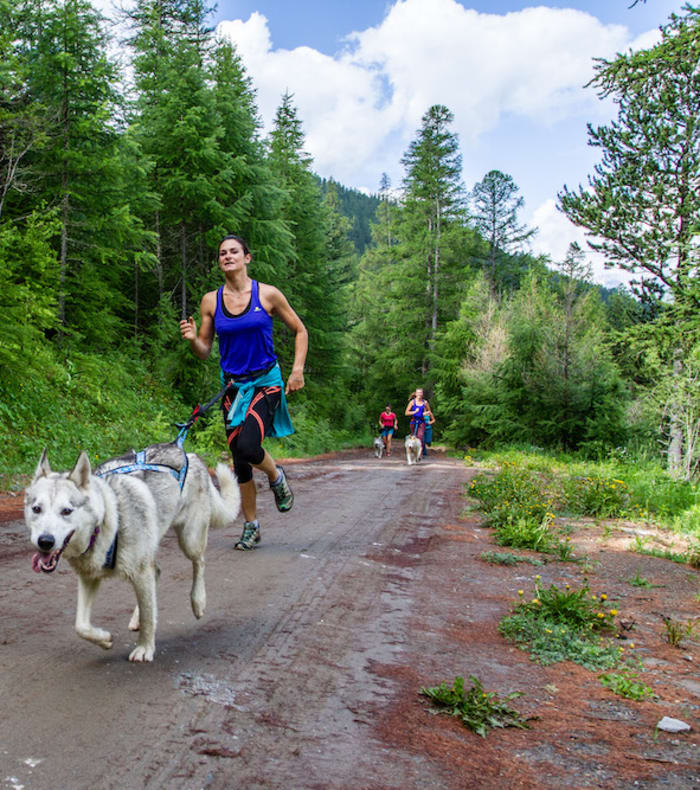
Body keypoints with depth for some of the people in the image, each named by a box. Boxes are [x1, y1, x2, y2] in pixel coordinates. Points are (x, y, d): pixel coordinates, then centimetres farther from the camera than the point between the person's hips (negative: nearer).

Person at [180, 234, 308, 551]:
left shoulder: (268, 294, -5)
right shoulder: (210, 301, 2)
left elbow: (299, 330, 6)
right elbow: (204, 352, 6)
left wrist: (298, 368, -5)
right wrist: (192, 339, -15)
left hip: (266, 382, -3)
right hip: (233, 385, 3)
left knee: (248, 446, -24)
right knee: (239, 463, 5)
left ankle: (276, 477, 10)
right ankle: (251, 526, 22)